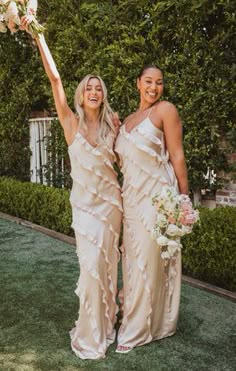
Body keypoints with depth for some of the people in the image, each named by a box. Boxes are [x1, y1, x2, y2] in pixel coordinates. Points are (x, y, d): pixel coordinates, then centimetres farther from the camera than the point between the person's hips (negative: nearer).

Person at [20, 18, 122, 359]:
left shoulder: (112, 124, 2)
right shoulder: (71, 122, -5)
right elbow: (54, 78, -13)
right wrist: (37, 34, -15)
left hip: (111, 200, 2)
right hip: (85, 202, -2)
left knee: (107, 263, 8)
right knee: (91, 265, -2)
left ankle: (106, 324, 28)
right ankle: (91, 336, 17)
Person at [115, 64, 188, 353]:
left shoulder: (165, 110, -4)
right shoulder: (128, 120, 16)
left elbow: (177, 156, -8)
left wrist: (183, 198, -9)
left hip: (156, 196, -6)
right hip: (131, 196, 7)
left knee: (151, 259, 1)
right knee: (133, 257, 12)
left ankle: (138, 328, 16)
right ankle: (134, 316, 29)